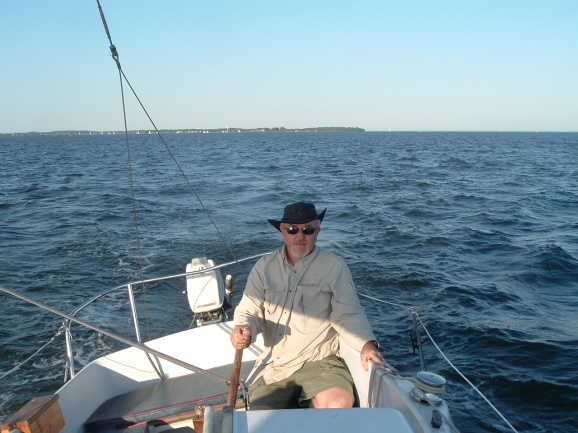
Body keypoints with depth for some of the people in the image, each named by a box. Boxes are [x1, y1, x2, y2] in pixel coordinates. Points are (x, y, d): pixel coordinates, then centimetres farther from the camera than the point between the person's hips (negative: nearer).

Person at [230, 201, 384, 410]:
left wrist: (367, 344, -22)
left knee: (338, 405, -28)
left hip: (319, 362, -2)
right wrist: (243, 330, -17)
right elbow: (249, 311, 6)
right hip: (272, 365, 3)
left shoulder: (334, 267, -2)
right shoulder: (264, 267, 8)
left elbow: (347, 314, -5)